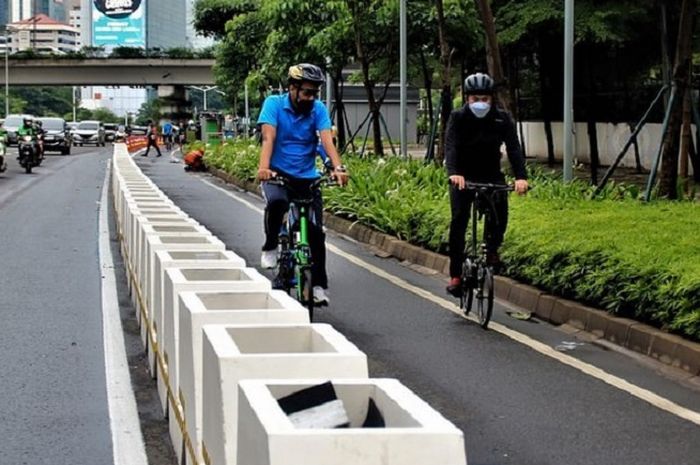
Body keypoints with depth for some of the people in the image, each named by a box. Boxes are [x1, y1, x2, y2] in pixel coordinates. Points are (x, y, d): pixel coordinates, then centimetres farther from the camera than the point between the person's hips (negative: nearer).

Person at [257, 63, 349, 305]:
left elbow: (327, 140, -16)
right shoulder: (274, 104, -8)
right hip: (278, 174, -2)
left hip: (307, 177, 3)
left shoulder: (318, 109, -3)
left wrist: (338, 168, -34)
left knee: (316, 230, -6)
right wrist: (263, 167, -38)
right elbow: (268, 138, -20)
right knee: (276, 201, -36)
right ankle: (270, 247, -10)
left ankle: (319, 285, 7)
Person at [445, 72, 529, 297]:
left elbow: (513, 147, -18)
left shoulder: (502, 119, -8)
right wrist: (453, 173, -45)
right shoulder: (458, 118, -12)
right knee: (459, 221, -15)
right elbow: (451, 146, -26)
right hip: (463, 177, -1)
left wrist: (521, 176, -35)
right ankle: (456, 275, -8)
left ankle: (492, 248, 4)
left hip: (491, 175, 1)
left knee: (499, 211, -24)